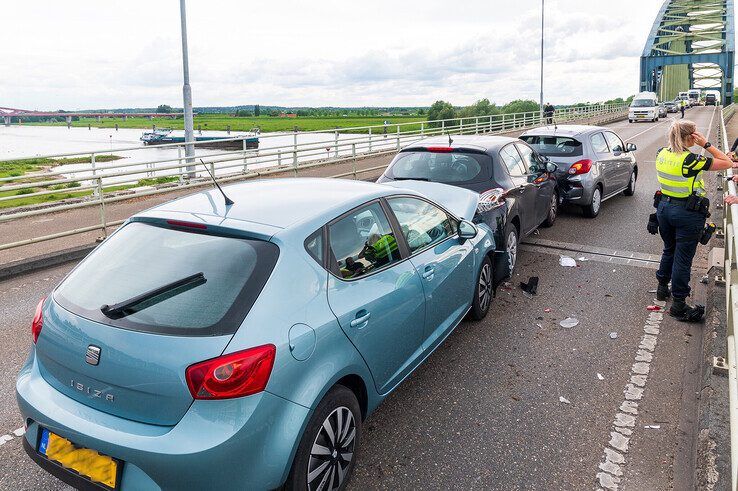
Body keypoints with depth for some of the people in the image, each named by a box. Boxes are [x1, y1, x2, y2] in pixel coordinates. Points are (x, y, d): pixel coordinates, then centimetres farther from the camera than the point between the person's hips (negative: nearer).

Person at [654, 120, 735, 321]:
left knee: (669, 250, 24)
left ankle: (662, 288, 37)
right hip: (687, 213, -6)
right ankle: (678, 304, 12)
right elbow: (727, 163, -12)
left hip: (664, 207, 6)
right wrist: (706, 144, -12)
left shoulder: (662, 154, -3)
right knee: (683, 258, 3)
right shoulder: (691, 160, -22)